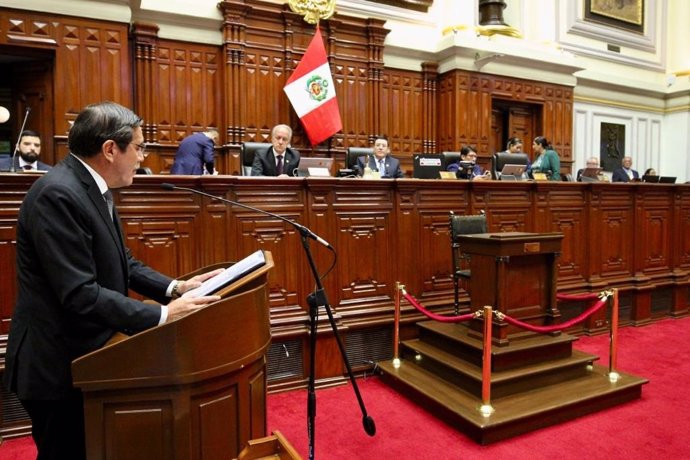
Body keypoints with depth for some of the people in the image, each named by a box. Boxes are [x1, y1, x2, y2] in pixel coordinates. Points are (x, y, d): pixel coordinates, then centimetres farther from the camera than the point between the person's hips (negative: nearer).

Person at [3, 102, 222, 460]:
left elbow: (121, 262, 9)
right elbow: (80, 295, -30)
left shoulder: (91, 188, 6)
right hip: (58, 364, -9)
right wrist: (162, 316, -27)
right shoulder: (57, 195, -25)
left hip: (84, 354, 9)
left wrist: (174, 288, -4)